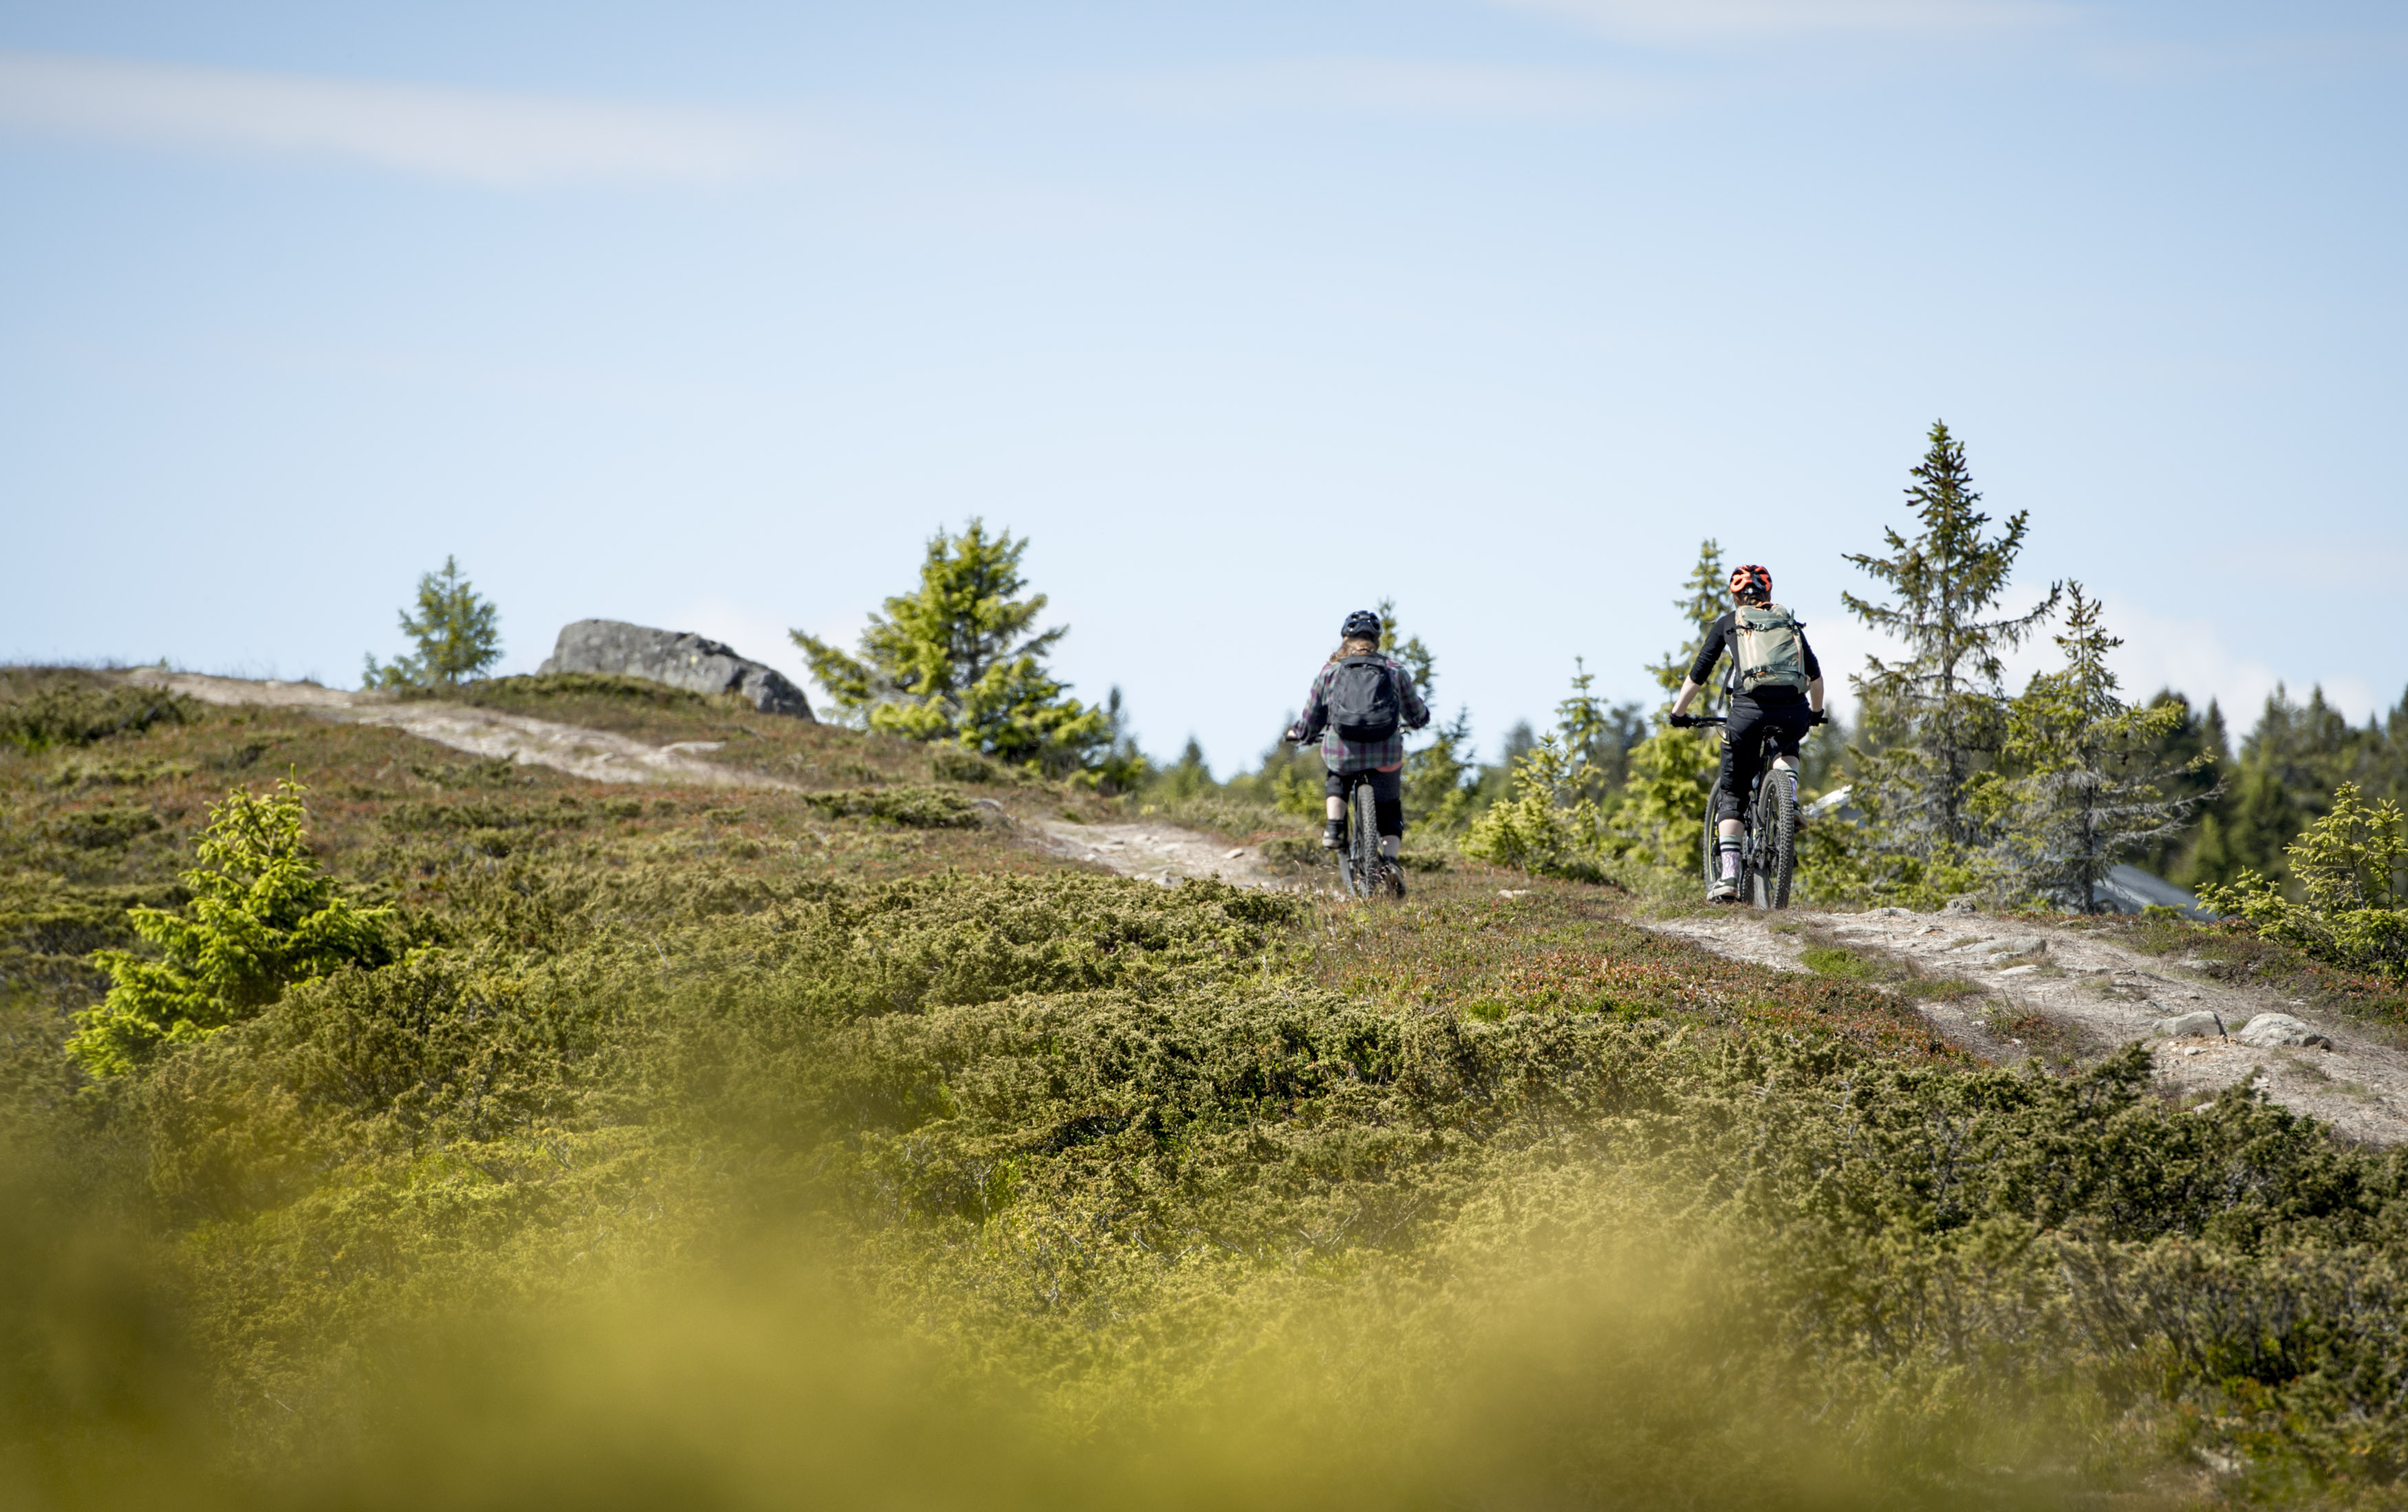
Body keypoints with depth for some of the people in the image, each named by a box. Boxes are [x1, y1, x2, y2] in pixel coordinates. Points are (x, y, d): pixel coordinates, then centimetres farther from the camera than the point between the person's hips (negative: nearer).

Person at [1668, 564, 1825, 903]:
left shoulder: (1729, 623, 19)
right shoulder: (1789, 622, 25)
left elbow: (1698, 674, 19)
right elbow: (1815, 674, 30)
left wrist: (1678, 713, 33)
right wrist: (1816, 712, 47)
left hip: (1750, 708, -2)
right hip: (1793, 711, 2)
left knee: (1732, 795, 11)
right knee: (1787, 748, 39)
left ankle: (1728, 876, 0)